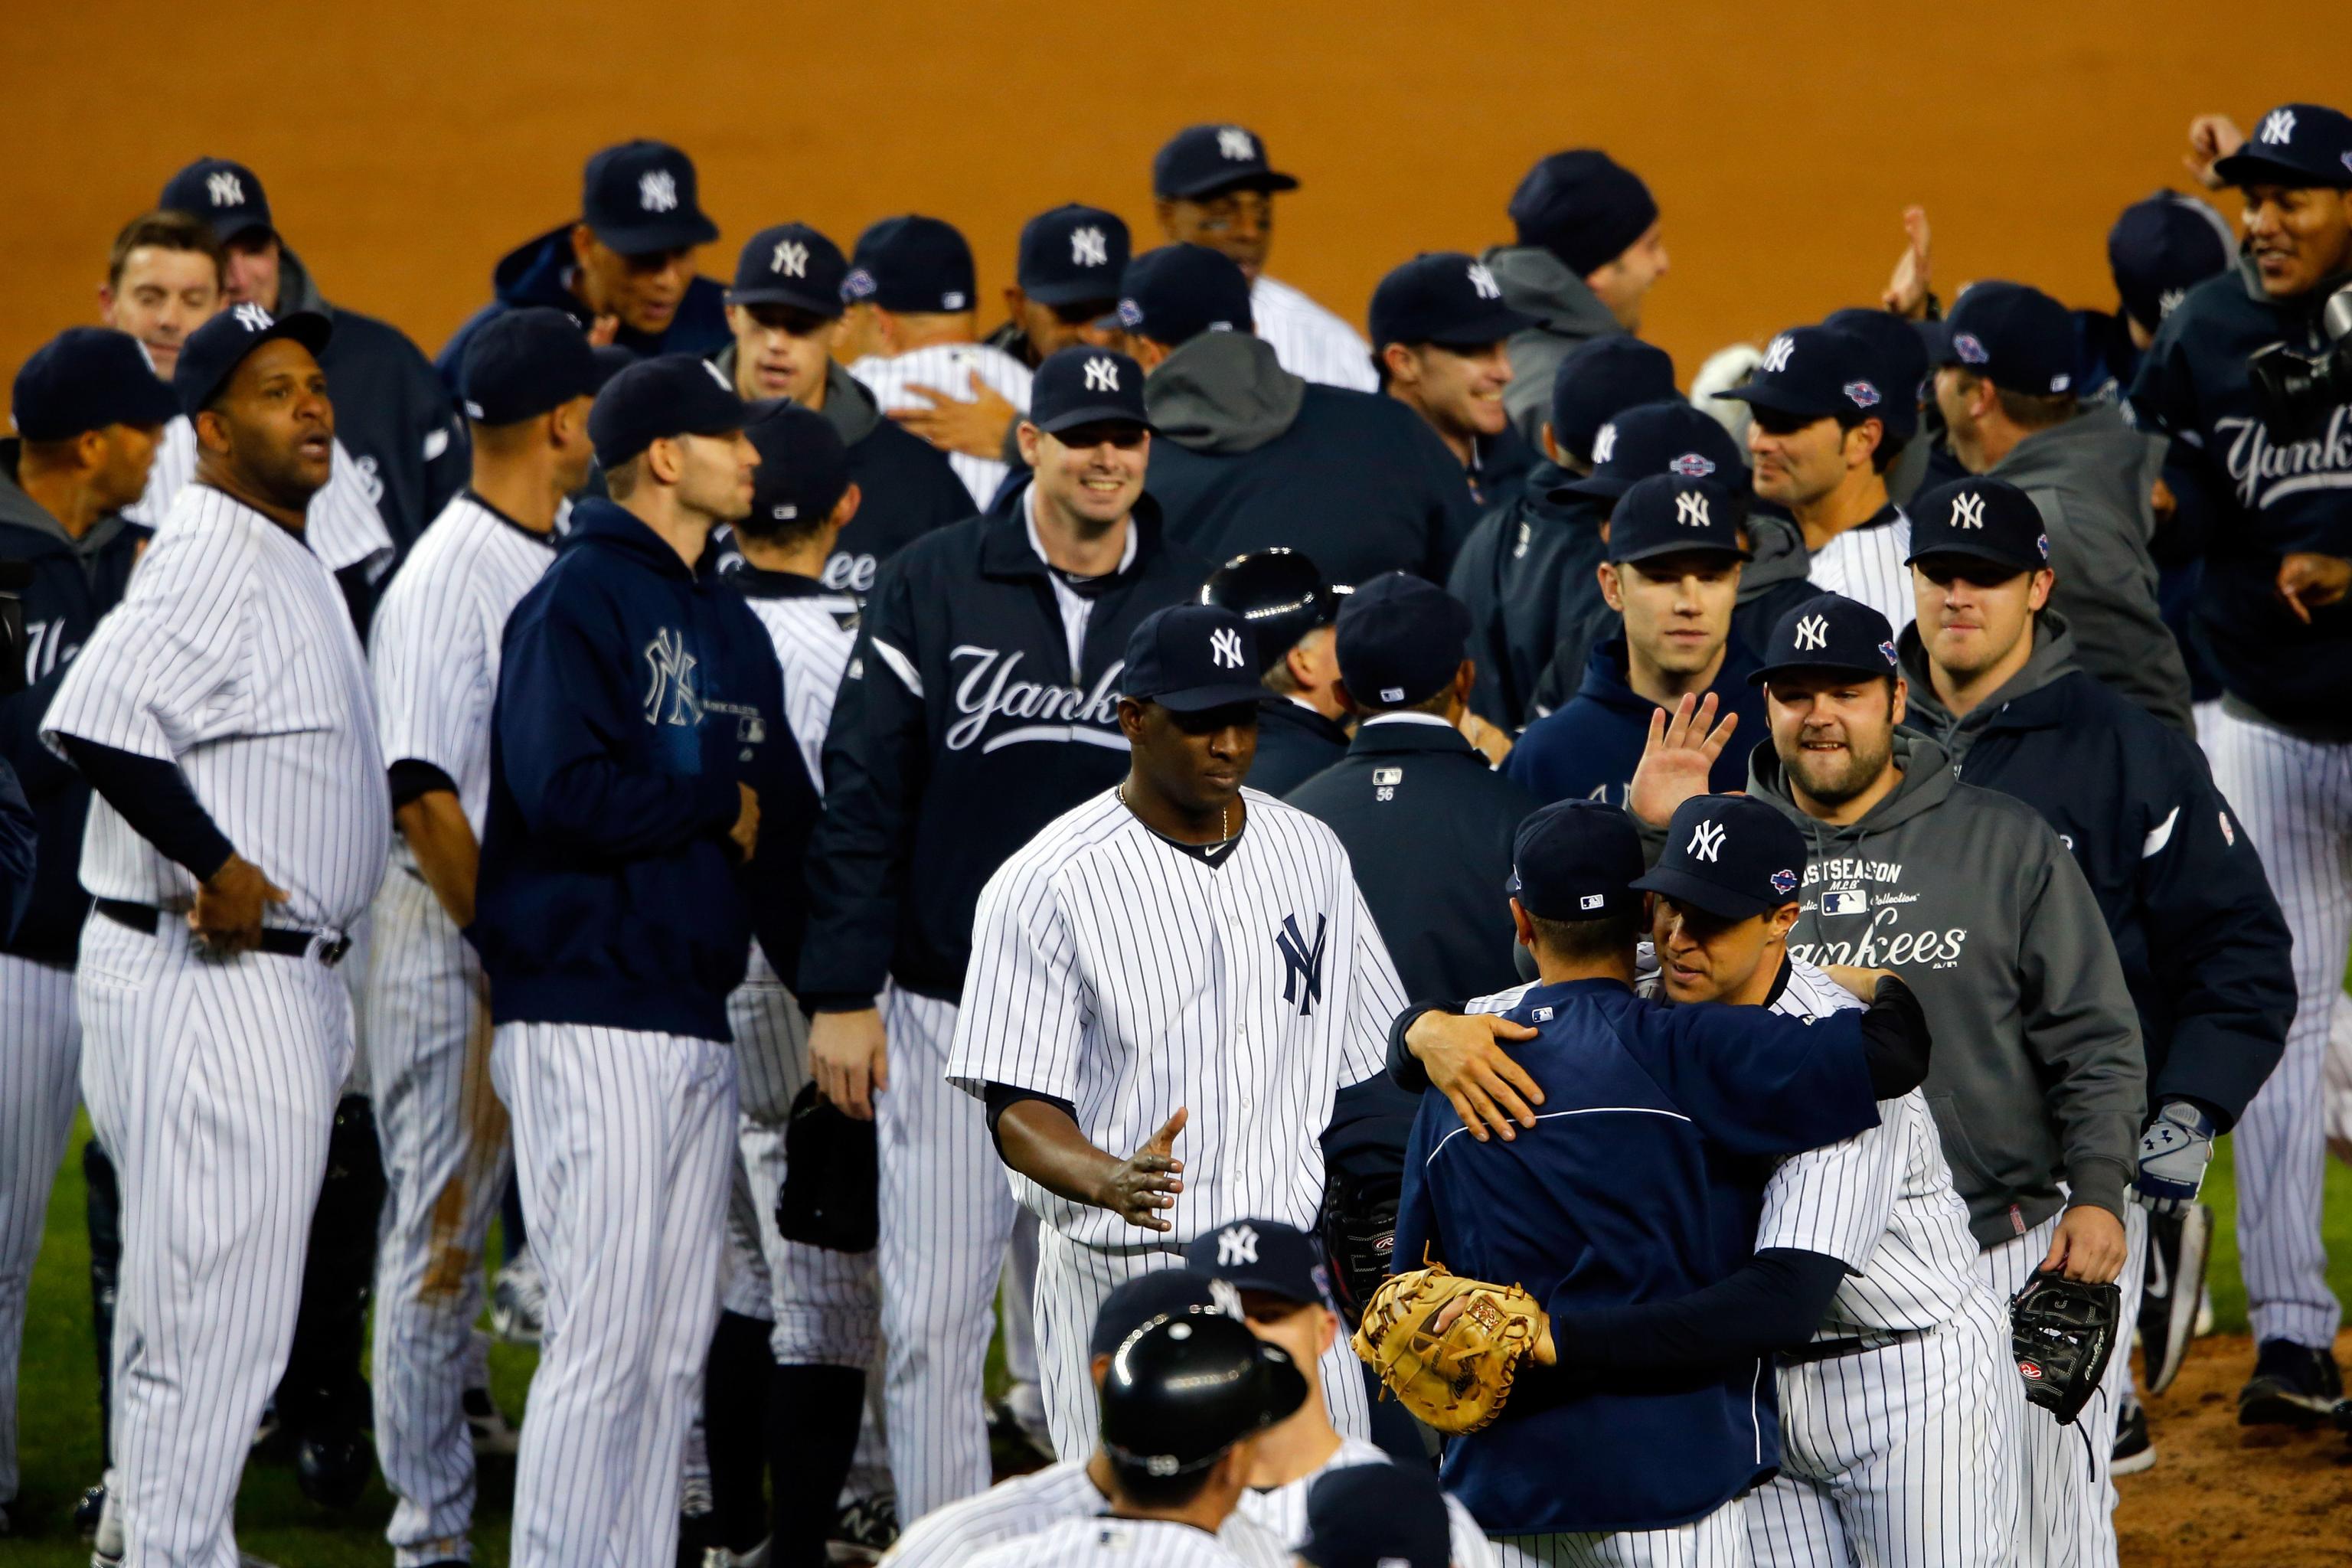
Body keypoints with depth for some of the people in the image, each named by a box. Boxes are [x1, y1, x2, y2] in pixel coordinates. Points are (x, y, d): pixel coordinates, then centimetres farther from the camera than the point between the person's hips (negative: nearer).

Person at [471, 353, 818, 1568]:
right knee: (604, 1337, -12)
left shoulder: (732, 628, 20)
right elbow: (564, 788, -20)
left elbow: (786, 821, 17)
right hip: (591, 1013, -8)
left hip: (699, 1018, 8)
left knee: (676, 1345, 8)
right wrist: (721, 806, -7)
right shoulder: (580, 601, -7)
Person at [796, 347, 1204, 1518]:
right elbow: (861, 795, 1)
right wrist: (842, 994, -4)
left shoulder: (1193, 608, 6)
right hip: (949, 1013, -1)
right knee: (933, 1319, -2)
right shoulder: (932, 586, 0)